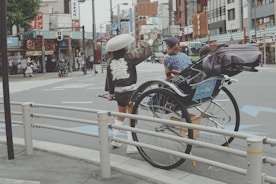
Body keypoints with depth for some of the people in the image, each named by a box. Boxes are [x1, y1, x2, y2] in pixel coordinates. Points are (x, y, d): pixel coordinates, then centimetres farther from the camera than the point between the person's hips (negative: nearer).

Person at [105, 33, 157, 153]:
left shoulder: (110, 62, 2)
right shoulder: (128, 57, -13)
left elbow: (109, 79, 8)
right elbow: (142, 52, -5)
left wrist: (110, 93, 18)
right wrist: (151, 40, 10)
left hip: (118, 92, 6)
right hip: (130, 91, -6)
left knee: (120, 116, 25)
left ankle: (115, 140, 29)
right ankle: (131, 146, 0)